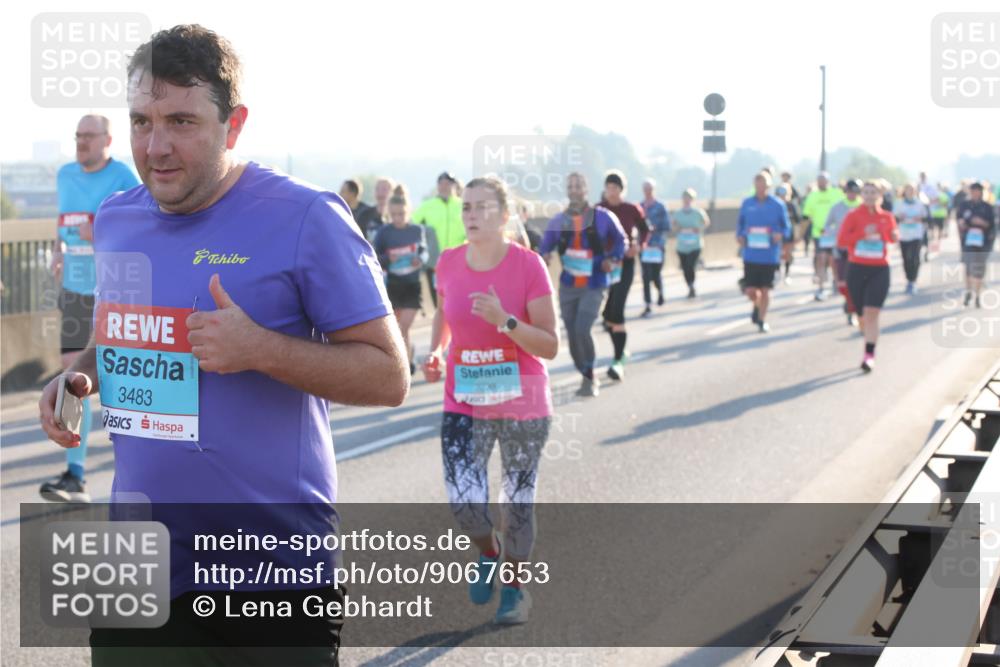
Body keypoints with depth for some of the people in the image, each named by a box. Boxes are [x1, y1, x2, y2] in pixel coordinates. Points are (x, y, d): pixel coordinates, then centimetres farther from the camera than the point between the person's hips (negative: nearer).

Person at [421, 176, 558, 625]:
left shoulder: (528, 265, -13)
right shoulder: (448, 263, -2)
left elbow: (550, 346, -14)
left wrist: (504, 320, -29)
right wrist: (436, 352, 1)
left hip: (523, 405, -2)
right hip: (464, 404, 2)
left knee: (517, 501, 10)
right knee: (463, 503, -11)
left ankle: (515, 587, 32)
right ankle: (489, 553, 24)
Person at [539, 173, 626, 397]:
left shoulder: (602, 217, -5)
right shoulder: (558, 221, 2)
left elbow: (620, 239, 7)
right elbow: (545, 246, 4)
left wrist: (613, 259, -10)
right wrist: (544, 256, -19)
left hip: (594, 286, -4)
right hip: (568, 286, 4)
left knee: (582, 330, -19)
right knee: (572, 334, 5)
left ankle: (590, 376, 0)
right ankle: (587, 377, 24)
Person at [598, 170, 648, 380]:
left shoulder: (632, 210, -3)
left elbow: (645, 230, 13)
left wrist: (638, 245, -5)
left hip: (624, 263, -3)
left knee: (617, 311, -16)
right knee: (608, 313, 11)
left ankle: (618, 362, -16)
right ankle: (620, 351, 34)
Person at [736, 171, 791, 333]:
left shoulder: (777, 204, -2)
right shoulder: (746, 204, 4)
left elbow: (786, 226, 4)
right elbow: (740, 224, 14)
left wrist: (781, 235, -16)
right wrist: (740, 236, -4)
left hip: (770, 255, -1)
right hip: (750, 254, 1)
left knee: (765, 289, 3)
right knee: (750, 290, -1)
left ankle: (762, 320, 19)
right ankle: (758, 306, 33)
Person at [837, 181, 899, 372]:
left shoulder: (887, 217, 4)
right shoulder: (853, 216, -1)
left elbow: (893, 238, 22)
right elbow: (841, 240, -9)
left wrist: (895, 236, -2)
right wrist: (862, 234, -21)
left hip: (879, 270, -1)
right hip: (856, 268, 1)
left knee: (871, 314, -13)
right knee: (862, 315, 10)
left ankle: (869, 356, -14)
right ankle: (869, 351, 31)